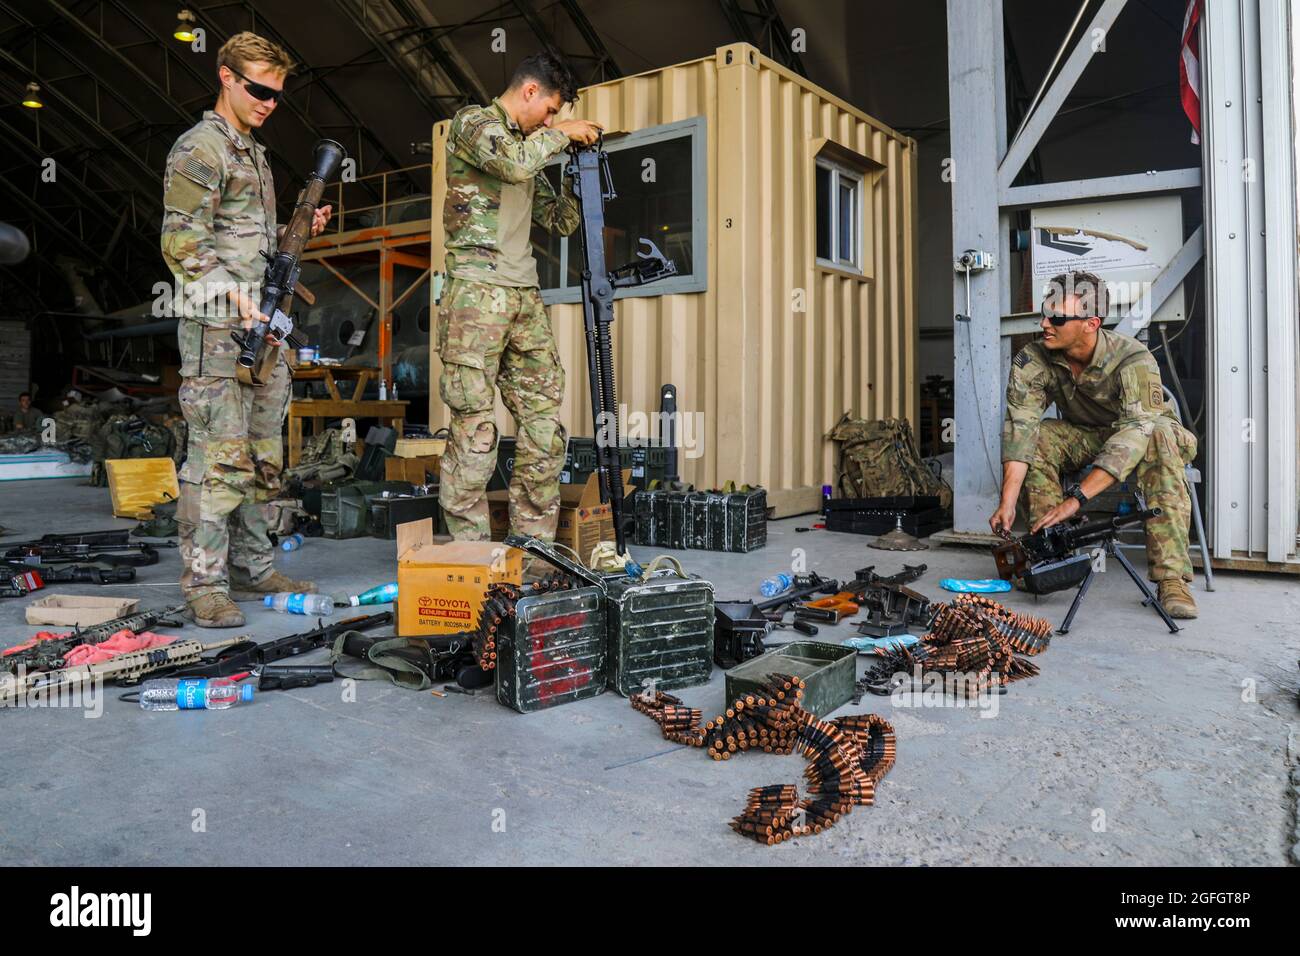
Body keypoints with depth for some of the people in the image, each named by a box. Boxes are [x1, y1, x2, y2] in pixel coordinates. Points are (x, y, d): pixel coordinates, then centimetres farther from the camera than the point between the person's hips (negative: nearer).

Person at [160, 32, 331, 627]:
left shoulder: (256, 154, 23)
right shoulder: (199, 148, -4)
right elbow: (181, 244, -12)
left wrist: (301, 231, 13)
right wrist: (230, 293, -26)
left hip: (265, 328, 9)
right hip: (217, 331, -9)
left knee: (264, 459, 10)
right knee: (218, 458, -9)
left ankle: (251, 570, 19)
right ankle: (203, 584, -1)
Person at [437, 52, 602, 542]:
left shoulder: (527, 144, 25)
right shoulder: (472, 121, 2)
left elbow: (560, 221, 26)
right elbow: (514, 162, -19)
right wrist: (564, 132, -3)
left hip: (525, 294, 8)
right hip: (477, 289, -8)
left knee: (544, 421, 4)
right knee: (475, 424, -9)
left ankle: (536, 543, 11)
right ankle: (469, 550, -3)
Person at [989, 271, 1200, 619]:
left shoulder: (1134, 359, -30)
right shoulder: (1031, 361, -19)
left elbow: (1135, 433, -41)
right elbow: (1019, 425, -29)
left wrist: (1076, 498, -51)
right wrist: (1008, 501, -42)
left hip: (1145, 432, -3)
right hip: (1084, 438, 3)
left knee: (1160, 436, -37)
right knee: (1036, 435, -25)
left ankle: (1171, 577, -39)